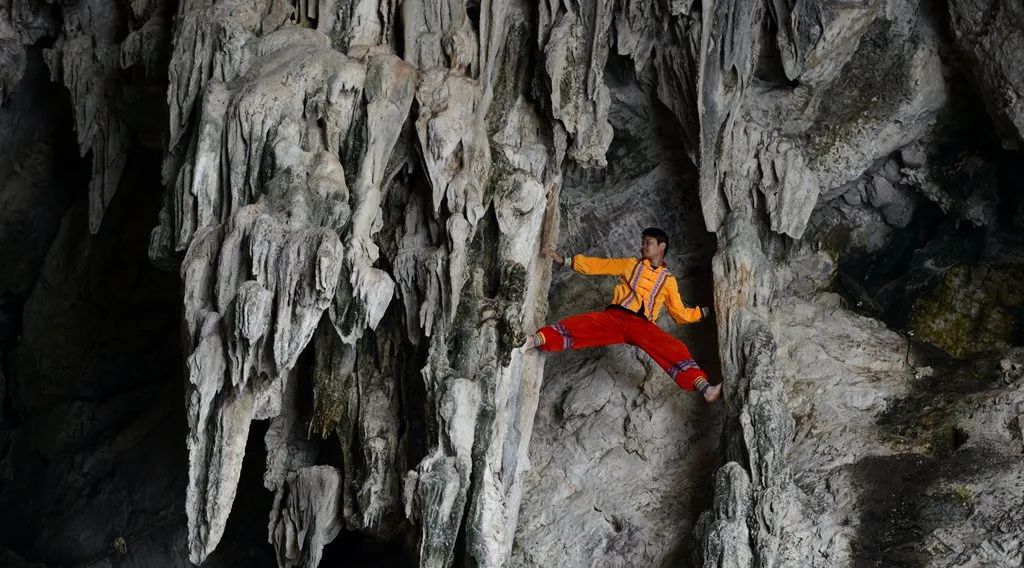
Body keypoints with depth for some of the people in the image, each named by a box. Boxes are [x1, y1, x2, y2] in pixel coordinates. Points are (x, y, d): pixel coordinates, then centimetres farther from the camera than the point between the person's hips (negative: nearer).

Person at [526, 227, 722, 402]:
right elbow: (597, 265, 18)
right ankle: (535, 340, -45)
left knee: (676, 350, -25)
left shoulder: (668, 281, 22)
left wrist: (704, 312, 13)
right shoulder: (631, 264, 23)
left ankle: (703, 388, -41)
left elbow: (681, 314, 24)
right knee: (579, 326, -26)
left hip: (642, 325, 0)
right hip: (614, 317, 0)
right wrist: (564, 261, 11)